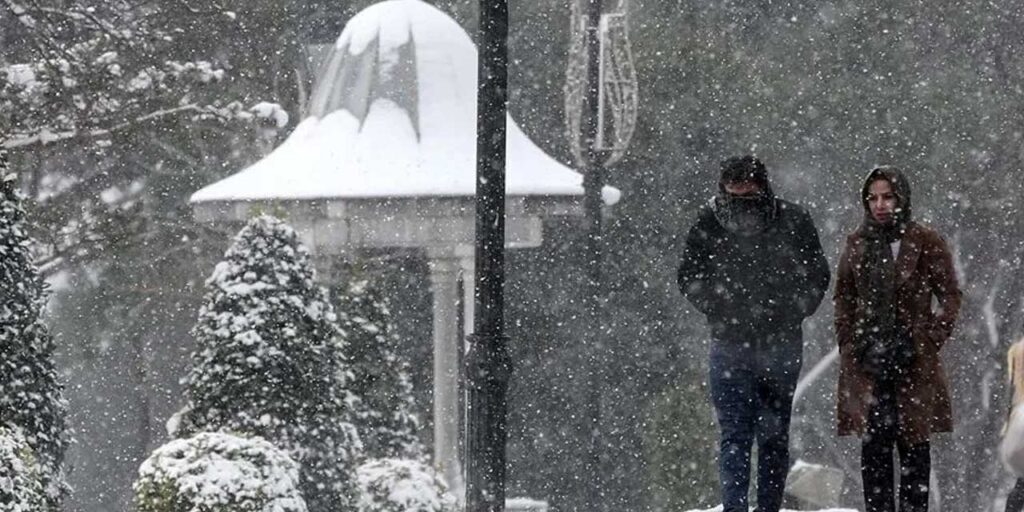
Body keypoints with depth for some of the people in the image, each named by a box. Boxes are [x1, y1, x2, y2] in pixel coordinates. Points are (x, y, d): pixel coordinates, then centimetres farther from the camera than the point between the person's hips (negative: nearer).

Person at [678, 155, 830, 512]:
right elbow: (689, 278, 8)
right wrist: (719, 312, 1)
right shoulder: (709, 223, -3)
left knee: (775, 437, 8)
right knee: (734, 436, -8)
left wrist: (792, 314, 1)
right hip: (730, 347, -1)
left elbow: (817, 275, 8)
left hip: (782, 346, 1)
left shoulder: (793, 222, -2)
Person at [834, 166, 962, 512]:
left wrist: (931, 340, -6)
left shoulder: (926, 243, -1)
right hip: (867, 363, 3)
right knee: (873, 446, 1)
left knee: (913, 444, 0)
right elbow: (843, 298, 16)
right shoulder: (857, 244, 10)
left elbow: (950, 297, 2)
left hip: (913, 362, -3)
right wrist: (848, 343, 6)